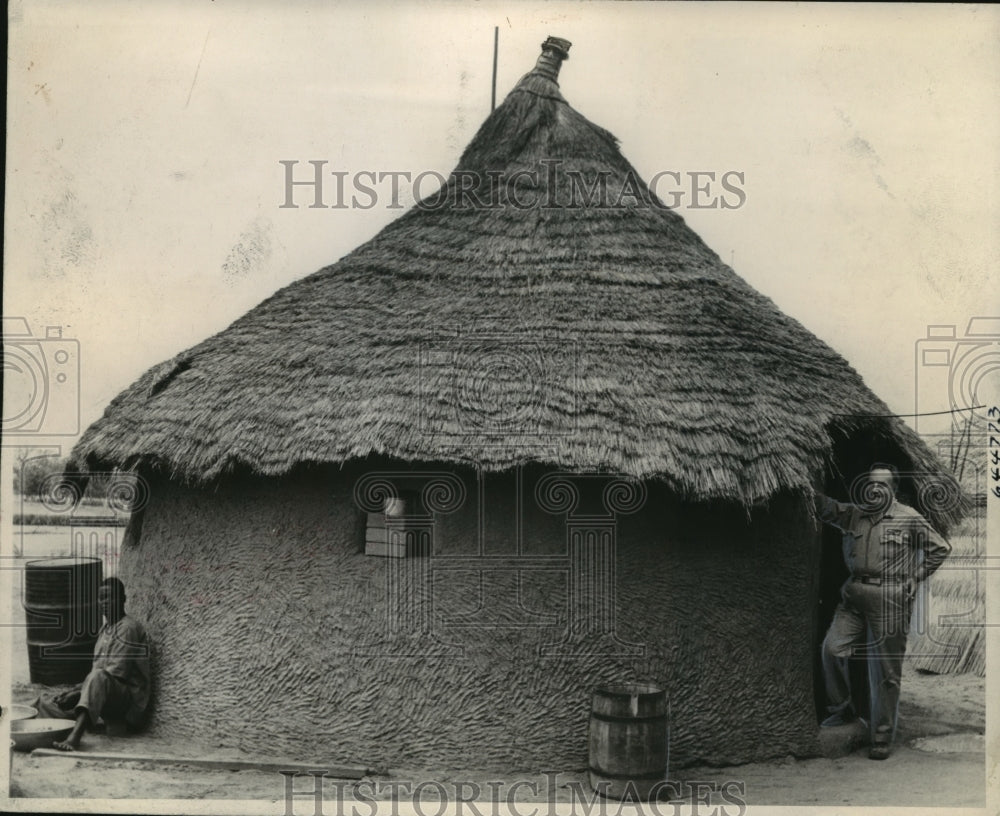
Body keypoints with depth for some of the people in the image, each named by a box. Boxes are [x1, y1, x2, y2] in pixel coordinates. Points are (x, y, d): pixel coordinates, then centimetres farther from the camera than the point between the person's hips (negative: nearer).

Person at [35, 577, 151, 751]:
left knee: (99, 677, -39)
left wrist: (75, 692, -15)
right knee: (45, 702, 2)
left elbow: (116, 673, -18)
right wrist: (72, 692, 0)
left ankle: (75, 736, -49)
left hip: (129, 699, -9)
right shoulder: (104, 630, 18)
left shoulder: (129, 628, -10)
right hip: (106, 699, 9)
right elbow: (94, 670, 18)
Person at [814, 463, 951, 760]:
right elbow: (826, 507, -4)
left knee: (885, 671, 2)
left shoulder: (909, 518, -1)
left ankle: (882, 736, 14)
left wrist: (916, 577, 1)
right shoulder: (854, 515, 10)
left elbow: (940, 548, 6)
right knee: (832, 648, -11)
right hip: (854, 594, 4)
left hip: (889, 599, -4)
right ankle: (842, 709, 11)